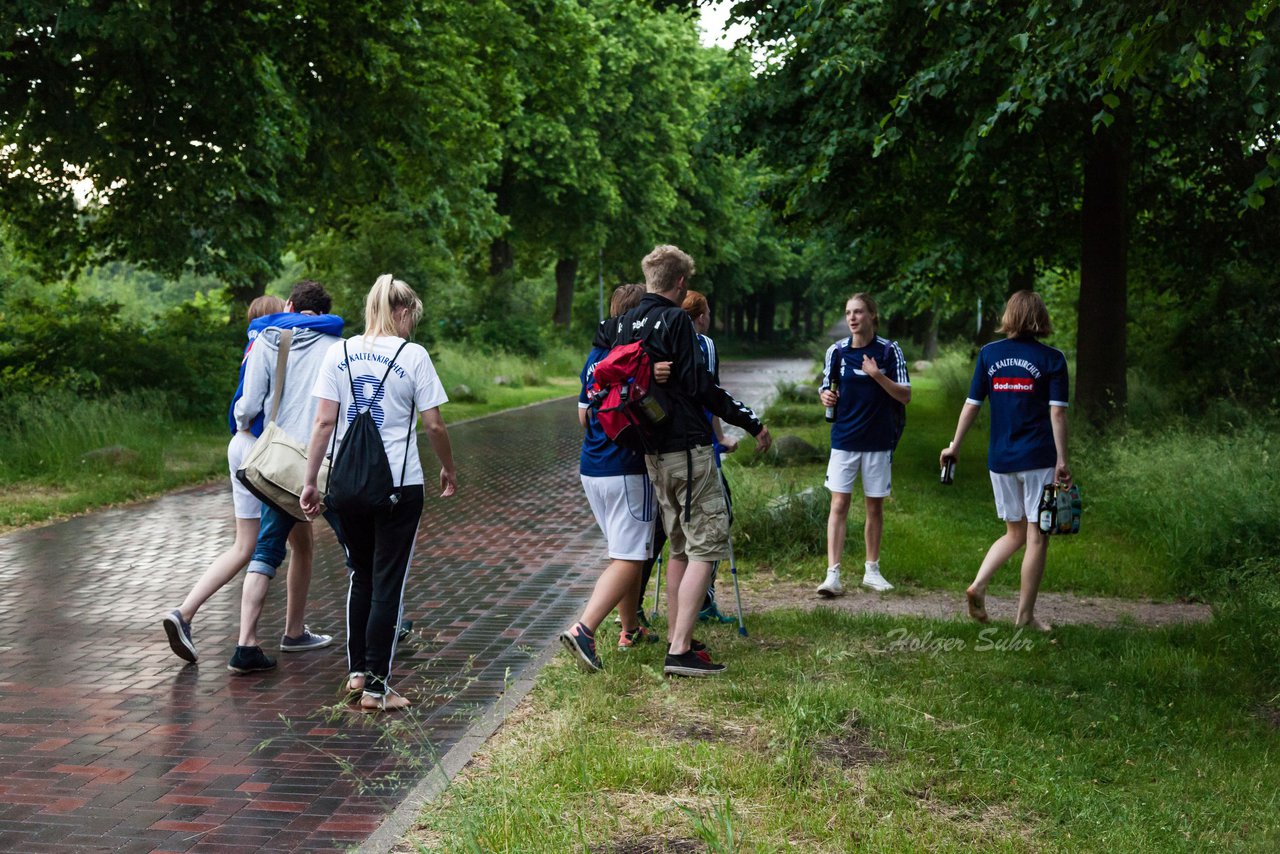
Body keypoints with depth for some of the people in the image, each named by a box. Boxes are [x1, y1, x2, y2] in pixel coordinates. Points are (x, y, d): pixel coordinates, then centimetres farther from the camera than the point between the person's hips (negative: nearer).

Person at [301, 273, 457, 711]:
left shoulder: (339, 353, 2)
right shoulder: (413, 355, -6)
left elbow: (323, 422, -2)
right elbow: (434, 424, -4)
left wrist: (310, 481, 2)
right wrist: (448, 469, 13)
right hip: (400, 484, -4)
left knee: (361, 576, 20)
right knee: (388, 582, 3)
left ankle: (356, 671, 25)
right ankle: (376, 686, 4)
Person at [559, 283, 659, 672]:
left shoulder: (595, 355, 12)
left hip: (591, 467, 9)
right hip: (626, 470, -9)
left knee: (624, 552, 21)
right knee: (627, 559, -7)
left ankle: (631, 629, 29)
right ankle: (583, 630, -20)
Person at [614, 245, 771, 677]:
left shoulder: (625, 324, 10)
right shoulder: (675, 320, -12)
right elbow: (699, 386, -16)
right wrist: (753, 423, -10)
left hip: (653, 453, 8)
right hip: (688, 447, -8)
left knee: (680, 547, 17)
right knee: (706, 545, -5)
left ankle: (677, 641, 21)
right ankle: (680, 651, -11)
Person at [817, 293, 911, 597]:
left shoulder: (889, 351, -3)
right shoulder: (836, 351, 2)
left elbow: (905, 396, -5)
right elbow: (827, 388, 14)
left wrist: (878, 375, -18)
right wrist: (825, 396, -9)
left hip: (879, 441, -1)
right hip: (844, 439, 1)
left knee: (875, 507, 9)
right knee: (839, 505, -6)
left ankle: (872, 570, 23)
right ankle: (833, 574, -8)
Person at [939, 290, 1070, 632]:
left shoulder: (989, 354, 4)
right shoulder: (1052, 359, -4)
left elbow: (971, 404, 5)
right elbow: (1057, 412, -9)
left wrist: (954, 446, 14)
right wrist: (1062, 460, -7)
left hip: (1000, 459, 4)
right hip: (1039, 459, -4)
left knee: (1015, 533, 17)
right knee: (1036, 537, 4)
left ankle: (978, 585, -3)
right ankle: (1026, 615, 7)